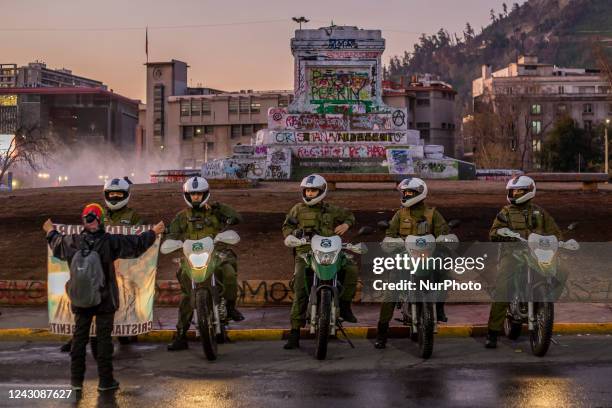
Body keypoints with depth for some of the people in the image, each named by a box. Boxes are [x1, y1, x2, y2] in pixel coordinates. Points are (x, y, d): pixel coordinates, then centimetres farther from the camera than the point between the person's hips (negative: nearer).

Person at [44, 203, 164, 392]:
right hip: (105, 299, -3)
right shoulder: (110, 241, -14)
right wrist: (153, 232, 11)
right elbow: (137, 243, -6)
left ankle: (76, 379, 17)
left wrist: (51, 231, 41)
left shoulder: (72, 241, -4)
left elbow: (56, 243, 19)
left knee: (79, 337, 12)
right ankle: (105, 380, 8)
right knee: (104, 337, 4)